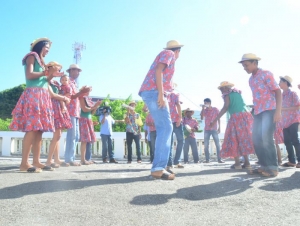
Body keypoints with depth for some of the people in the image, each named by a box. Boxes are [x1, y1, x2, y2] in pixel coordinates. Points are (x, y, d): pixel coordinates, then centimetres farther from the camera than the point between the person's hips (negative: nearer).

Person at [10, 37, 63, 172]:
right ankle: (24, 163, -18)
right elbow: (29, 75, -11)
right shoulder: (32, 56, 4)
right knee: (32, 129, -17)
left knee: (39, 129, 0)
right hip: (33, 95, -8)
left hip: (42, 96, 9)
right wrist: (46, 72, -8)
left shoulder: (41, 61, 26)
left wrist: (51, 75, 12)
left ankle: (36, 162, -1)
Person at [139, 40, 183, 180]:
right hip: (154, 92, -10)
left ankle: (159, 166, 10)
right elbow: (158, 71, -12)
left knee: (162, 129, 9)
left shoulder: (165, 54, 31)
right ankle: (158, 168, -20)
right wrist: (161, 94, -20)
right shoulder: (169, 53, 5)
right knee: (166, 128, -14)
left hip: (149, 92, 10)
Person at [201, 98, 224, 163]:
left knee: (217, 144, -5)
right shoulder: (204, 110, 7)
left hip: (214, 129, -2)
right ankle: (207, 159, 0)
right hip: (206, 130, 2)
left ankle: (219, 159, -4)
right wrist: (203, 109, -8)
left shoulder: (215, 109, 2)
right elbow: (201, 118, -5)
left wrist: (219, 127, -1)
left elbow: (218, 119, 5)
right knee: (206, 145, -4)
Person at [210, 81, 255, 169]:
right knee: (244, 139, 10)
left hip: (236, 117, -7)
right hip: (246, 116, 7)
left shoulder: (227, 95, 0)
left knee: (234, 140, -1)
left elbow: (225, 108, -14)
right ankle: (246, 162, 8)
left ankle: (237, 163, -7)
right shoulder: (237, 93, 21)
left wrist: (215, 120, -18)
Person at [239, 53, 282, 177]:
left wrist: (278, 111, -18)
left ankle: (273, 168, -8)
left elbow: (277, 91, -9)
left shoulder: (266, 74, -3)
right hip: (258, 112, 8)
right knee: (256, 139, 2)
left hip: (269, 110, -7)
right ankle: (264, 166, 10)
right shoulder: (251, 79, 18)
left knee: (266, 138, -16)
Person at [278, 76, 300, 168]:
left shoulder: (292, 93, -7)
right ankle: (292, 161, 11)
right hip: (285, 121, 7)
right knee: (287, 141, 5)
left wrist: (284, 109, -19)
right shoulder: (282, 95, 13)